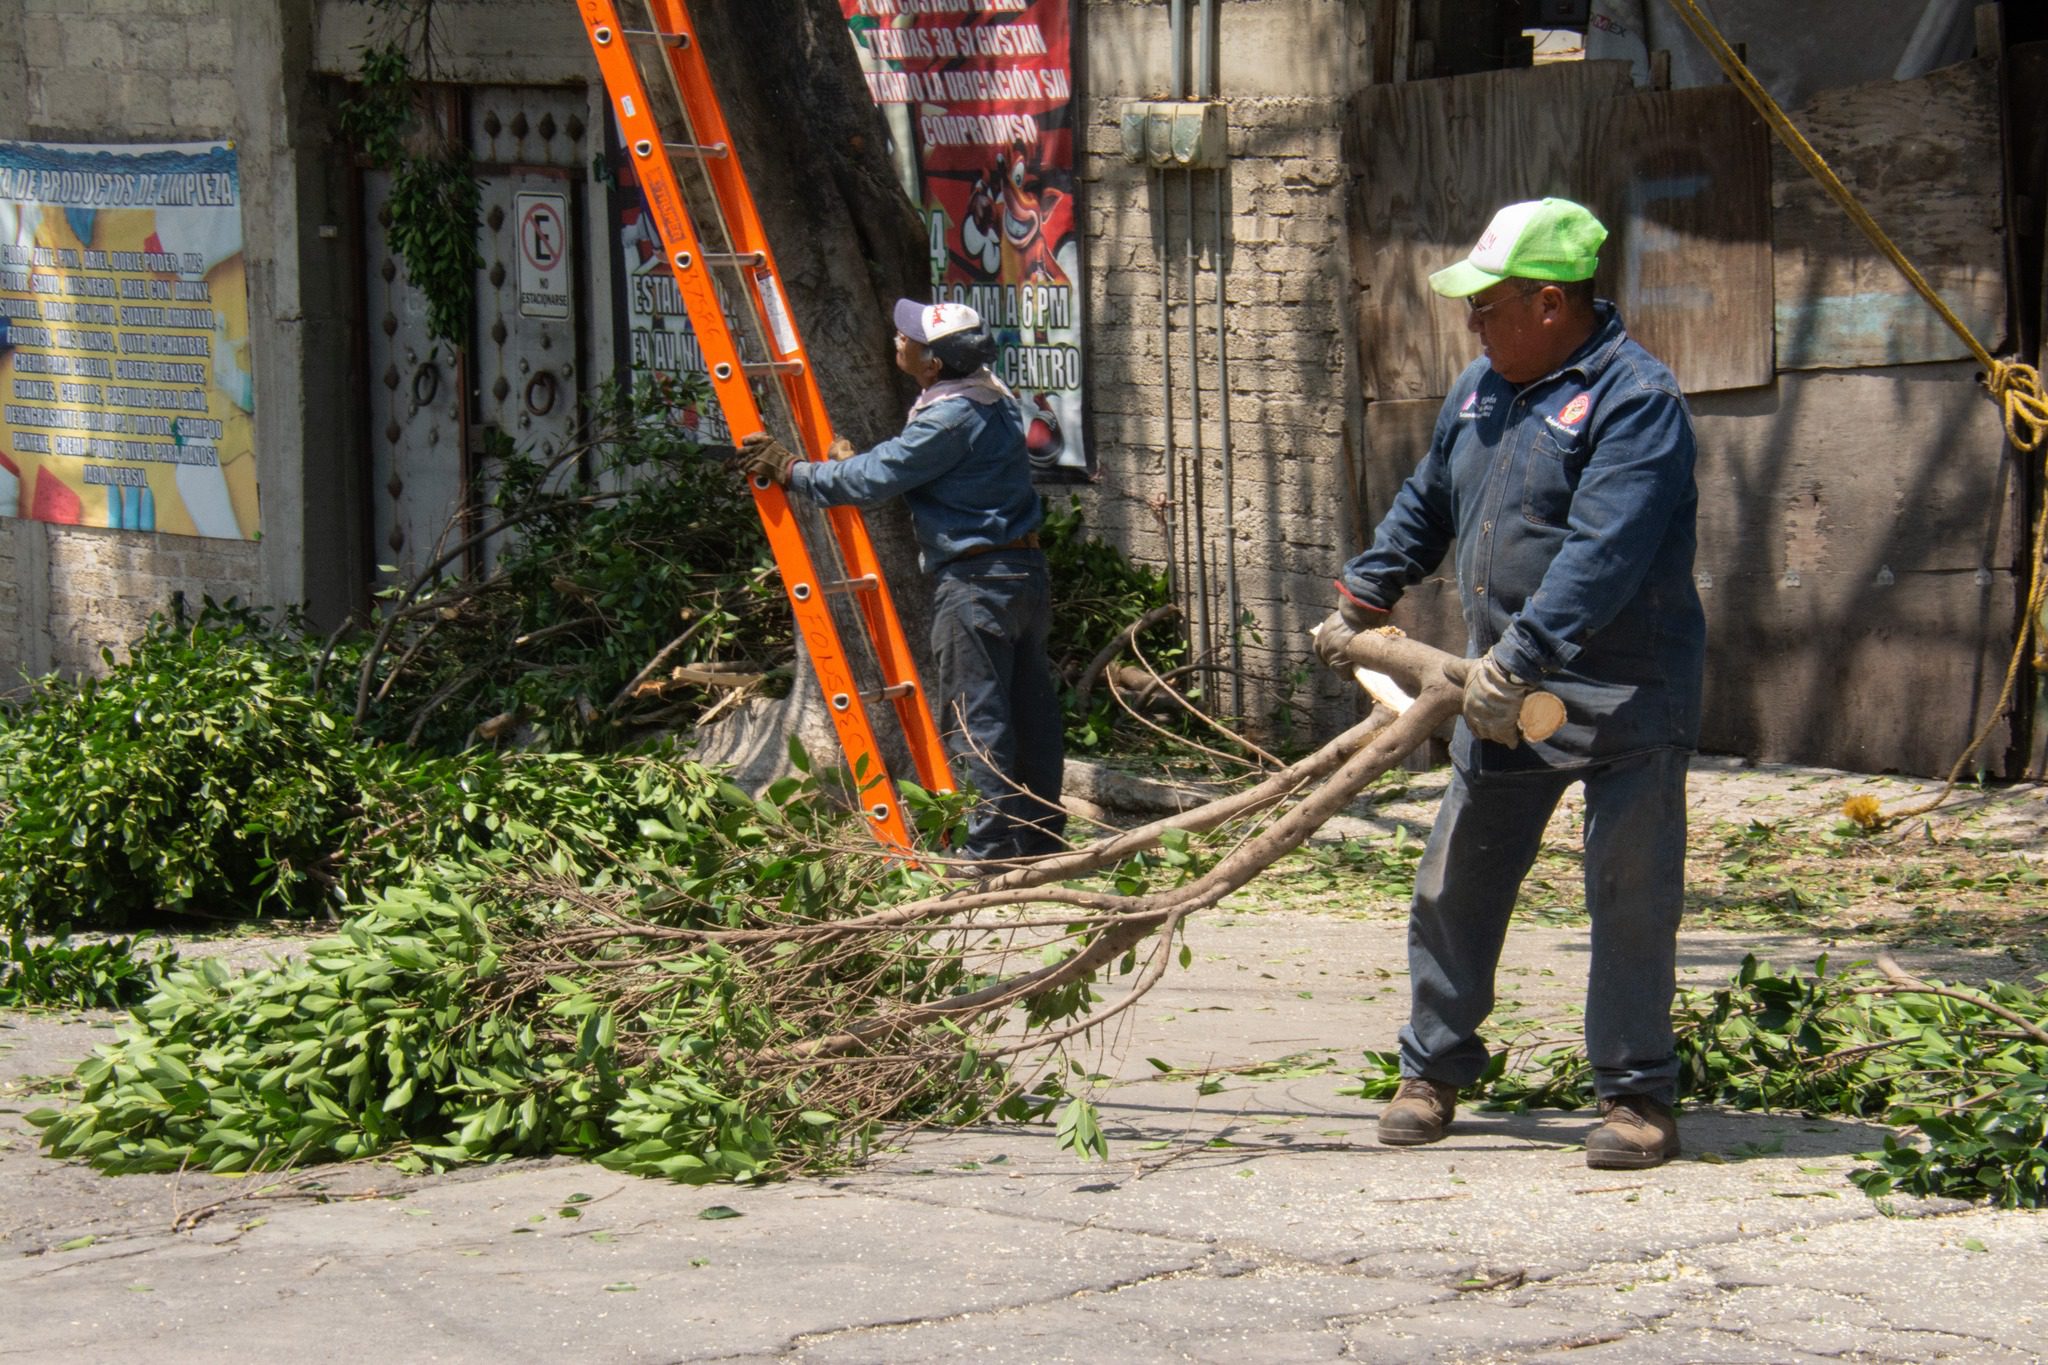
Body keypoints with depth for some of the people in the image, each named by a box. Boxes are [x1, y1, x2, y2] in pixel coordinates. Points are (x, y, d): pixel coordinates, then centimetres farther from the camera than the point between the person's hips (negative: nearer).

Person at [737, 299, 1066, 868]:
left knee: (973, 716, -5)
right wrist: (856, 462, 23)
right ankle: (1041, 836, 19)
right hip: (1024, 569, 10)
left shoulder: (949, 420, -19)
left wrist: (790, 471, -6)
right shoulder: (993, 399, 11)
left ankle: (989, 849, -4)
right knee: (1029, 709, 12)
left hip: (976, 581, -10)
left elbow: (870, 480, -16)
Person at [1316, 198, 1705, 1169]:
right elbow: (1426, 505, 26)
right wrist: (1361, 599, 24)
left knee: (1630, 898, -2)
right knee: (1454, 885, 10)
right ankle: (1434, 1068, 22)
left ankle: (1637, 1096, 7)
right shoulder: (1484, 389, 10)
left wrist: (1518, 660, -33)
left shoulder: (1635, 400, -17)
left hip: (1622, 698, -8)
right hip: (1503, 689, 8)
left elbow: (1602, 554, -28)